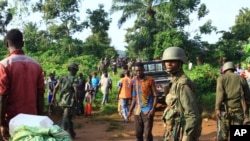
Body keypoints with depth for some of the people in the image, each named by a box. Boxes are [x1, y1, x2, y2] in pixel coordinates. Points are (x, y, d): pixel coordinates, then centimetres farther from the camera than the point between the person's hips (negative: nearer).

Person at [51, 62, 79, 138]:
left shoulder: (62, 77, 8)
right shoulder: (74, 79, -9)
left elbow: (56, 87, 4)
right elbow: (75, 91, -18)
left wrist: (54, 97, 11)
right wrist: (76, 100, -6)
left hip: (62, 101, 6)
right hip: (70, 101, -6)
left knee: (68, 117, 20)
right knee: (66, 118, -2)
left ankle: (71, 133, 29)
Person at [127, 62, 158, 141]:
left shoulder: (150, 80, -6)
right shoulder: (134, 81, 8)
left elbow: (155, 96, -6)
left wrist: (153, 109, -18)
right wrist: (130, 110, 12)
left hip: (148, 111, -5)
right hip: (137, 111, 5)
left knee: (147, 134, -5)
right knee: (138, 134, 10)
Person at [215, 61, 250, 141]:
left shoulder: (221, 78, 3)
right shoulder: (241, 79, 11)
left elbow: (220, 93, -10)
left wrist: (217, 108, -14)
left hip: (225, 109, -2)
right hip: (238, 110, 2)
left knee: (222, 133, 6)